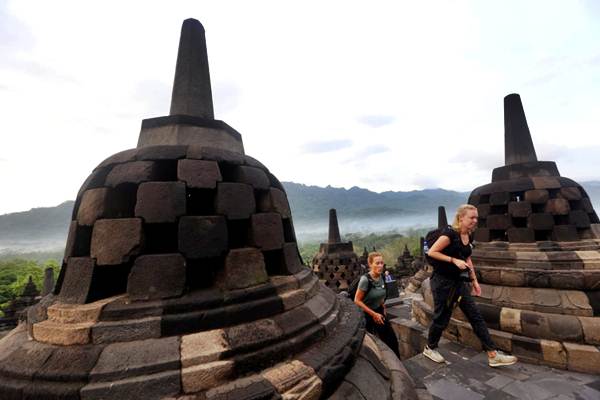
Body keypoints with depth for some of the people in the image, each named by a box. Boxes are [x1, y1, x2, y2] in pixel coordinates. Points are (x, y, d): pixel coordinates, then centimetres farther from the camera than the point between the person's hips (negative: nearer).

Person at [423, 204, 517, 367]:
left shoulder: (468, 237, 7)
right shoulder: (450, 234, -19)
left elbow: (467, 259, 18)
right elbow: (431, 252, -20)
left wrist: (474, 281, 15)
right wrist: (454, 260, -23)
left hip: (460, 282, 8)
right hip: (443, 282, -7)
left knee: (476, 316, 7)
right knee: (441, 318, 5)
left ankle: (493, 355, 17)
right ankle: (429, 348, 25)